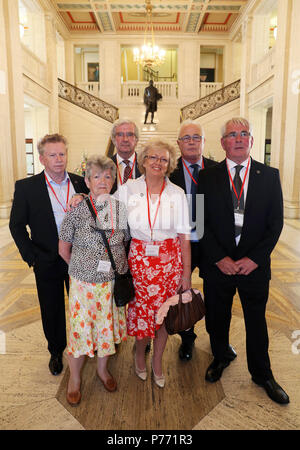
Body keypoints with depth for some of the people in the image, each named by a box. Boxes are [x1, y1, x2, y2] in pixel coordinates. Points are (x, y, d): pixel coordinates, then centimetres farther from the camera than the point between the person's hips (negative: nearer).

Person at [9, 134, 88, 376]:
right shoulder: (26, 187, -7)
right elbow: (16, 224, -2)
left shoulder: (81, 183, -2)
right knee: (52, 310, 16)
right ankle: (56, 351, 40)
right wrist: (30, 255, -7)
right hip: (47, 262, -1)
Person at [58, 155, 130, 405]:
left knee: (108, 325, 17)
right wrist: (83, 266, 7)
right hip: (84, 282, -2)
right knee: (80, 328, 9)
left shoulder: (121, 209, -4)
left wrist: (120, 266, 7)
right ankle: (75, 378, 35)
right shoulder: (76, 212, -11)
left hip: (113, 282, 3)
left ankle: (103, 368, 44)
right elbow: (64, 250, 0)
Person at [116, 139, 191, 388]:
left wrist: (186, 273, -4)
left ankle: (157, 360, 35)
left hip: (169, 260, 1)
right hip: (138, 258, 0)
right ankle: (140, 353, 39)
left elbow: (184, 237, -2)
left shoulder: (177, 194, -2)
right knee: (140, 310, 7)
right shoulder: (127, 189, -1)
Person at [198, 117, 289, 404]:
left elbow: (275, 222, -1)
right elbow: (201, 222, -3)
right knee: (217, 318, 17)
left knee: (257, 322, 15)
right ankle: (220, 358, 45)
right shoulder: (207, 177, -1)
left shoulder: (269, 176, 1)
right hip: (217, 263, 0)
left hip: (254, 264, 0)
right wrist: (219, 257, -12)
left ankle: (261, 374, 39)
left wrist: (254, 258, -11)